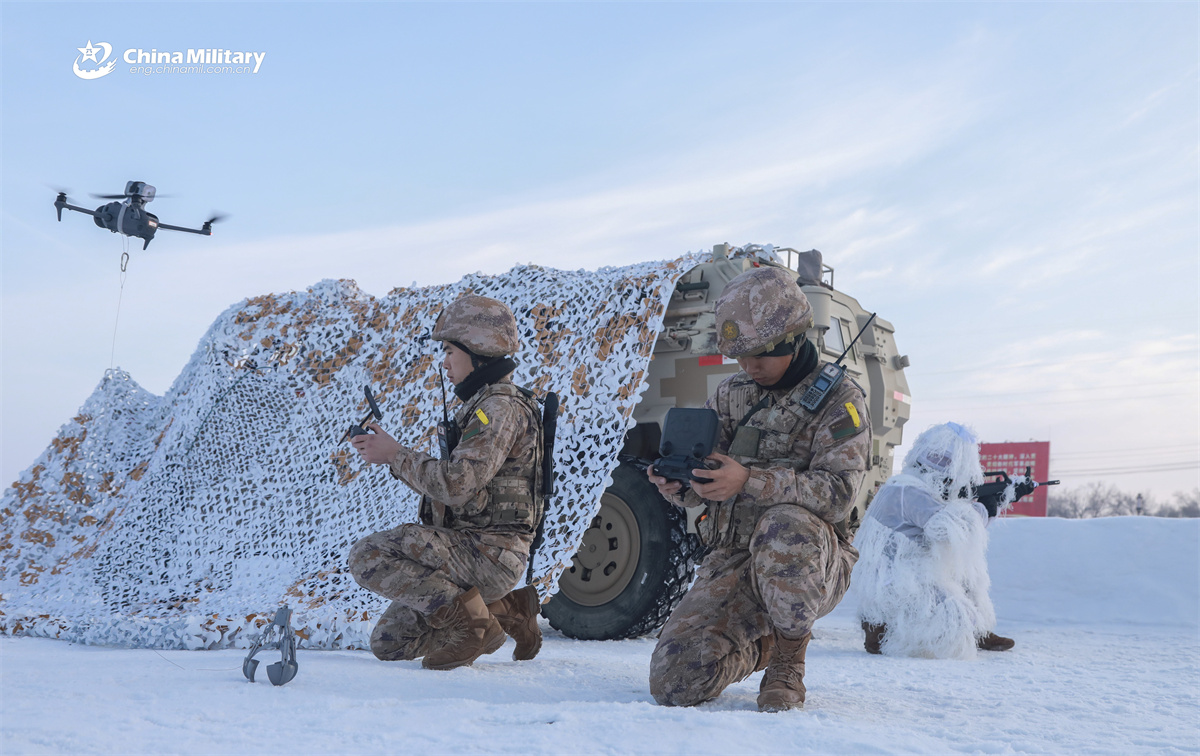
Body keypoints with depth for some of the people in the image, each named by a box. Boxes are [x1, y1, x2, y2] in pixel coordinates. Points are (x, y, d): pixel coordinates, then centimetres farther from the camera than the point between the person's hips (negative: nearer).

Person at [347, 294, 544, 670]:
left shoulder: (501, 407, -14)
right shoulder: (482, 406, 19)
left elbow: (455, 485, -25)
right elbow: (451, 489, 19)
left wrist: (397, 455, -14)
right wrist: (393, 456, 8)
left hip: (489, 552, -10)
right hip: (475, 549, 10)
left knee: (367, 556, -18)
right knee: (388, 642, 10)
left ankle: (469, 619, -14)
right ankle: (505, 608, 10)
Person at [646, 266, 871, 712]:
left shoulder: (838, 400, -4)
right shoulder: (730, 396, 11)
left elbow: (837, 494, -18)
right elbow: (703, 489, 9)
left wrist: (750, 482, -30)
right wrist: (677, 484, -16)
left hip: (810, 565, -4)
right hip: (732, 562, 5)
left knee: (784, 525, -40)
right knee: (674, 684, -12)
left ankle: (789, 661, -14)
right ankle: (762, 642, 21)